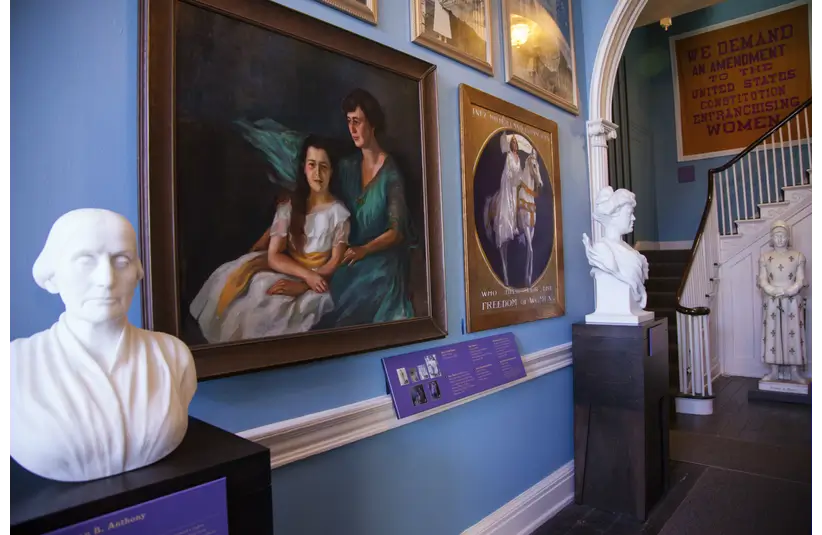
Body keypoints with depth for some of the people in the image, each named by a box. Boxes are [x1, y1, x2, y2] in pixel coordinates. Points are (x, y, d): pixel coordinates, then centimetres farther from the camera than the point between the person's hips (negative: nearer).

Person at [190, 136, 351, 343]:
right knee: (231, 278, -17)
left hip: (317, 280, -4)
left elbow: (335, 264, -10)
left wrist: (302, 285, -24)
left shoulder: (339, 213, -9)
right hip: (282, 268, 4)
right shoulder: (290, 204, -2)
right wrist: (307, 275, -23)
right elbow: (273, 256, -7)